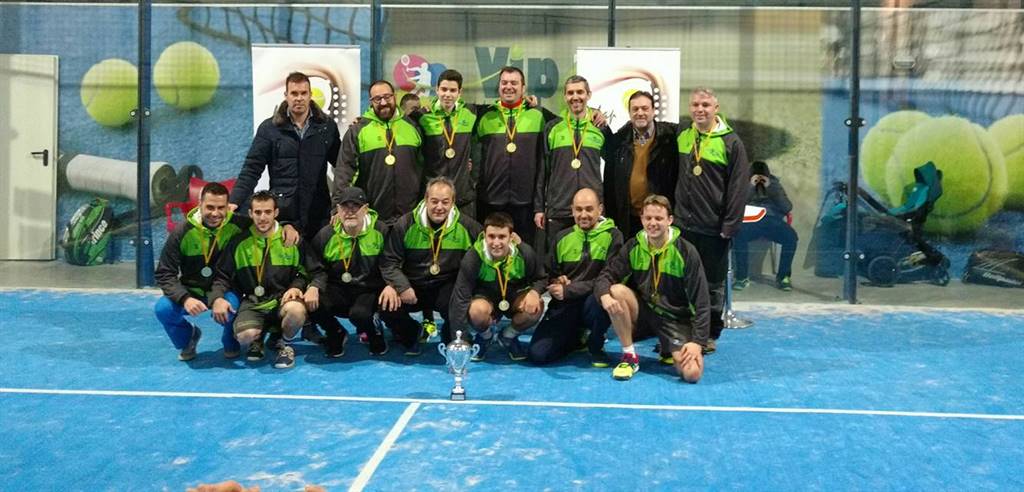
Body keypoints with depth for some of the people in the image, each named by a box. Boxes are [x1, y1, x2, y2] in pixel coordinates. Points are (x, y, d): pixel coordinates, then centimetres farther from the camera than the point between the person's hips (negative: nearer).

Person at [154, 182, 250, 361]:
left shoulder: (238, 226, -15)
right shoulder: (183, 232, -13)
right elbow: (164, 274, -11)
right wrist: (185, 299, -28)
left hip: (225, 292, -1)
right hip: (192, 292, 2)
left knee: (230, 306, -35)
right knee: (163, 308, -26)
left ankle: (231, 344, 2)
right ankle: (188, 337, 11)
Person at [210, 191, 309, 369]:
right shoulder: (240, 242, 3)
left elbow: (303, 273, 7)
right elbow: (223, 276, 7)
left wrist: (296, 287, -14)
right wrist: (218, 298, -11)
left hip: (282, 300, 0)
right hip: (253, 303, 0)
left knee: (297, 310, -37)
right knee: (245, 336, -30)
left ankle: (282, 343, 0)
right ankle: (258, 340, 12)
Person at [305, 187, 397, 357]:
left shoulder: (380, 231, -5)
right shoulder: (326, 235, -1)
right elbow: (319, 270, 6)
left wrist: (390, 285, -21)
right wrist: (313, 287, -15)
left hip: (370, 290, -2)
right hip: (338, 290, 3)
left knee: (359, 314, -35)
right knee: (312, 304, -26)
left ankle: (374, 334, 7)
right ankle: (337, 334, 9)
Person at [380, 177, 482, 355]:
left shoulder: (466, 226, -5)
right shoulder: (406, 224, -6)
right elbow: (389, 261, -4)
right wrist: (402, 286, -18)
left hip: (448, 287, -1)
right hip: (412, 285, 1)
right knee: (387, 307, -25)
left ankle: (452, 338, 6)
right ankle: (411, 334, 13)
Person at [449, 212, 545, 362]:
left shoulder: (524, 253, -20)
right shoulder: (473, 258, -26)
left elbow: (541, 279, -2)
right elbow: (460, 299, -27)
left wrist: (534, 292, -28)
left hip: (515, 297, 2)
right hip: (486, 298, -2)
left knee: (536, 307, -30)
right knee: (478, 310, -37)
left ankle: (509, 336, 3)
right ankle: (485, 337, 2)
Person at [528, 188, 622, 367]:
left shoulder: (612, 236, -6)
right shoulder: (562, 238, 8)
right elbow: (549, 275, 16)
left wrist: (568, 290, -18)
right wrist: (557, 282, -8)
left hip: (592, 300, -3)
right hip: (564, 306, 3)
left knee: (598, 298, -39)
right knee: (537, 354, -14)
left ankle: (596, 346, -6)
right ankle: (579, 337, 18)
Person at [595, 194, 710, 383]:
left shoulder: (686, 252, -12)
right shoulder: (634, 247, -4)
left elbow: (700, 302, -11)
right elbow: (606, 276, -7)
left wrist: (698, 342, -18)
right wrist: (605, 296, -32)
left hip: (676, 319, -2)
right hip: (643, 313, 3)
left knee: (692, 373, -25)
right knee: (616, 291, -28)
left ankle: (671, 351, 13)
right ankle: (630, 357, -12)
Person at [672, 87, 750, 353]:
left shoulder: (730, 142, -6)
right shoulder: (682, 138, 8)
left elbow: (738, 186, -8)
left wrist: (730, 224, -12)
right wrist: (672, 213, 10)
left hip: (713, 228, -4)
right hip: (683, 224, 4)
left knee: (713, 284, 7)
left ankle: (710, 335, 18)